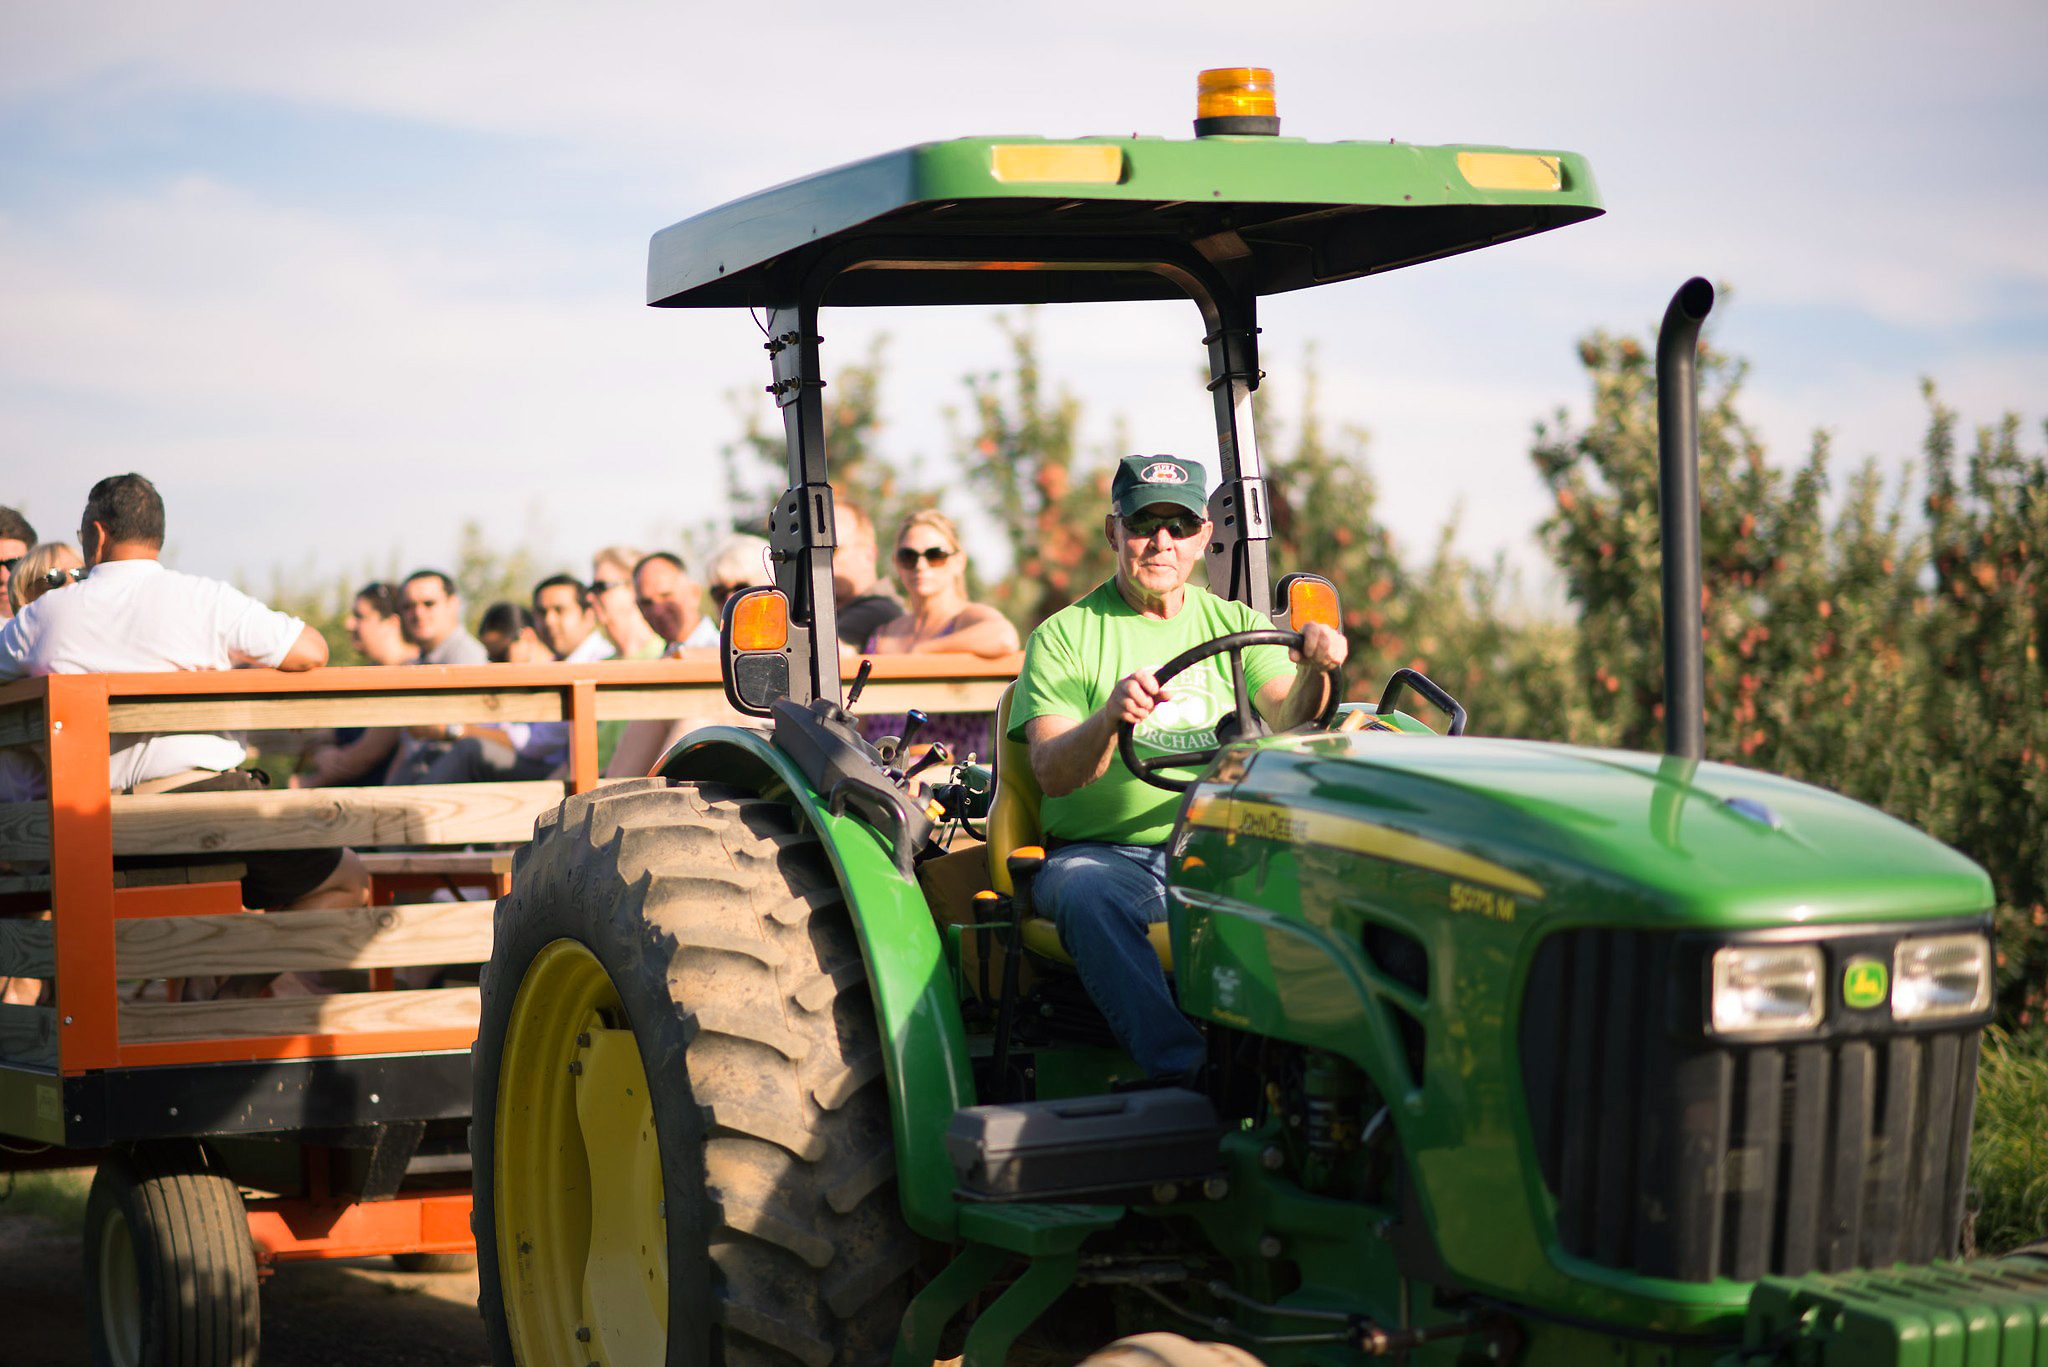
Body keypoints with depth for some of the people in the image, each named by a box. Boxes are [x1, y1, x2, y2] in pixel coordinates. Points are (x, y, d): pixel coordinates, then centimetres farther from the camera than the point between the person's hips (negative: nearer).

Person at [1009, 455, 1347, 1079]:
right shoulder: (1064, 635, 7)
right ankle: (1183, 1069, -46)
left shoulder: (1237, 624, 17)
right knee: (1086, 893, -37)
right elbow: (1051, 771, -7)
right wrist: (1109, 717, -29)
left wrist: (1315, 673, -24)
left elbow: (1287, 723, -1)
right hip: (1104, 849, -2)